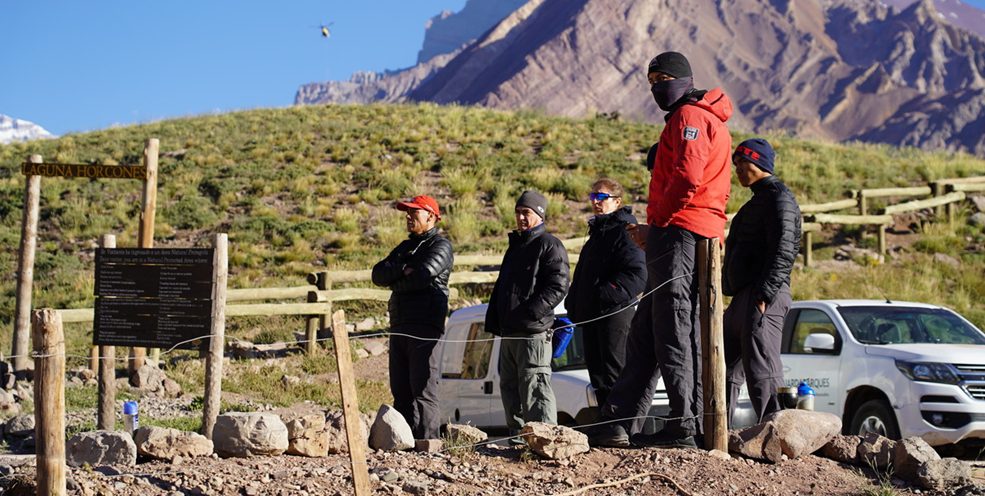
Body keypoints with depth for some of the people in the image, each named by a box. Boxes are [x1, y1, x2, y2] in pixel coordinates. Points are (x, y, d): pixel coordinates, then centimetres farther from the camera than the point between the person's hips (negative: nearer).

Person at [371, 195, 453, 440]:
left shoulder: (440, 246, -1)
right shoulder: (405, 247, 23)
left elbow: (422, 275, -19)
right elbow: (378, 274, 10)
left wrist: (395, 282, -1)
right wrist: (402, 269, -8)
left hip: (425, 327, -8)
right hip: (399, 326, 8)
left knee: (423, 390, -11)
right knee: (401, 390, 8)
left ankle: (427, 441, -11)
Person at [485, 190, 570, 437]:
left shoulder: (549, 245, -4)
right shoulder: (515, 246, 24)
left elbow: (558, 287, -14)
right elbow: (500, 287, 29)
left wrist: (529, 313, -22)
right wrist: (493, 320, 16)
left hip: (533, 332, -9)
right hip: (509, 332, 10)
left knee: (534, 385, -14)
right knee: (509, 386, 12)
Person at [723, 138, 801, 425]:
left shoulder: (779, 197, -6)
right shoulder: (758, 200, 26)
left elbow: (783, 251, -18)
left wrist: (764, 293, -26)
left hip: (764, 297, -11)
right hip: (742, 299, 11)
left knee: (760, 370, -18)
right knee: (726, 368, 14)